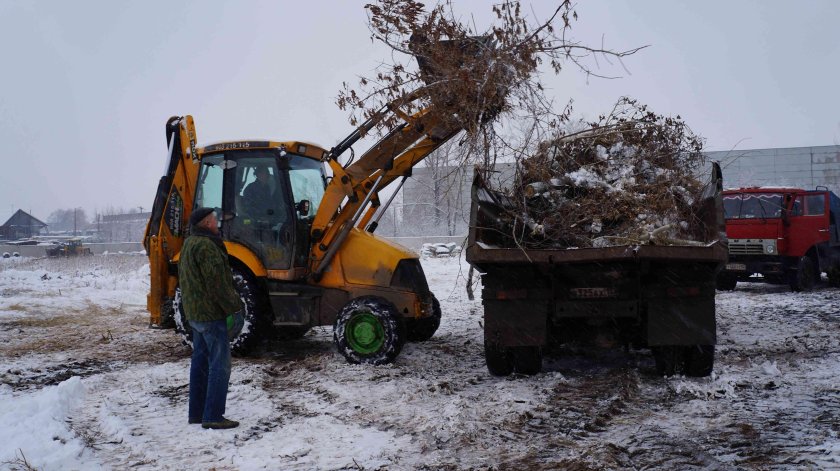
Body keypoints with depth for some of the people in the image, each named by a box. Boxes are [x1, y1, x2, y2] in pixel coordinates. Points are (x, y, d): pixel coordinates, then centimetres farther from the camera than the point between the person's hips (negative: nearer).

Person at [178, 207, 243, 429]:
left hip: (194, 313, 11)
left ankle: (196, 412, 20)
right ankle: (213, 416, -5)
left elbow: (184, 278, 22)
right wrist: (234, 305, -13)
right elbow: (216, 282, -22)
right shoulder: (205, 246, -19)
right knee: (220, 364, -6)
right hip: (210, 313, -11)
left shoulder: (189, 244, 15)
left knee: (200, 361, 15)